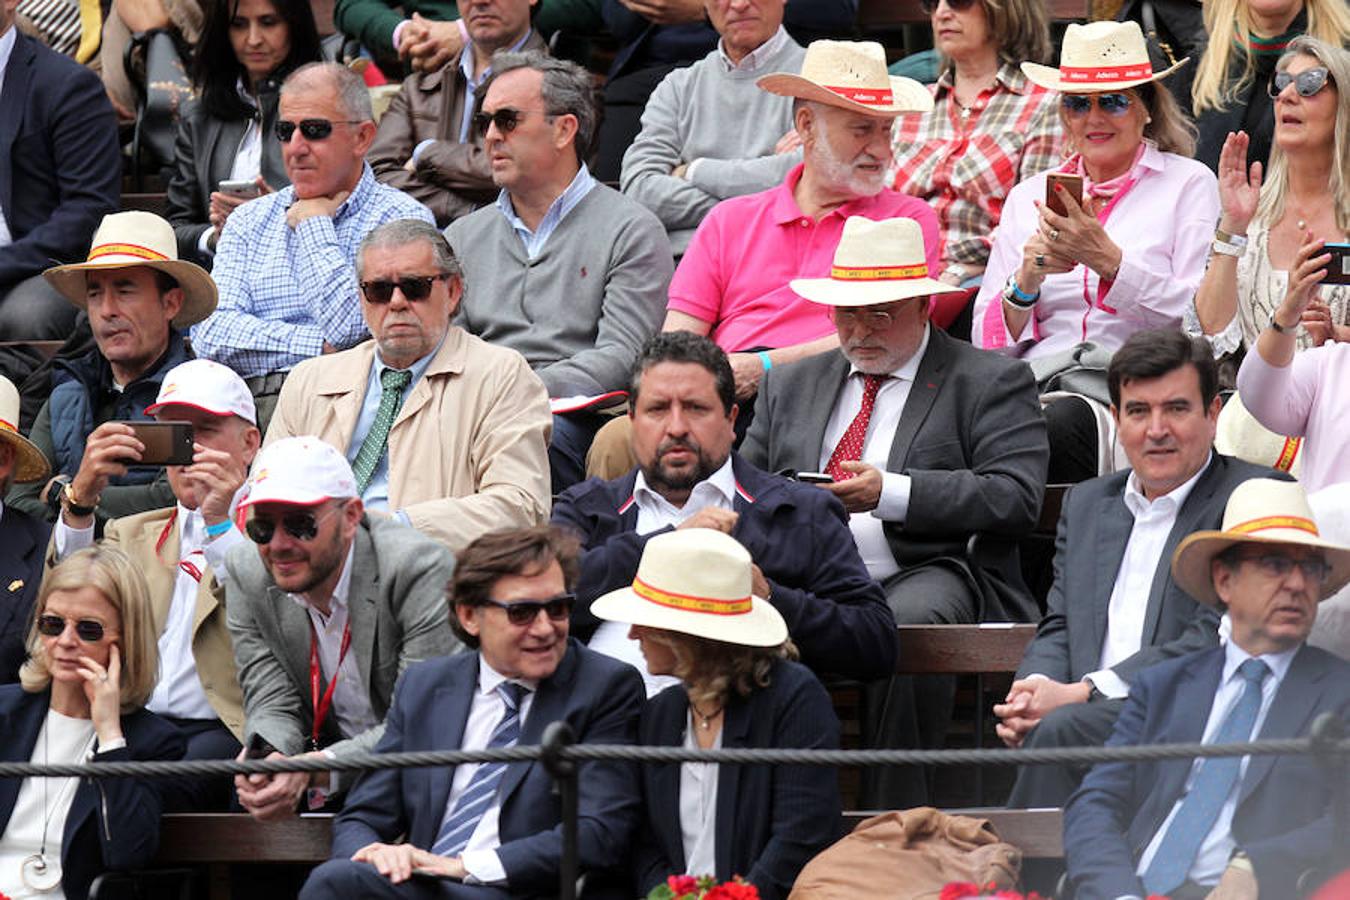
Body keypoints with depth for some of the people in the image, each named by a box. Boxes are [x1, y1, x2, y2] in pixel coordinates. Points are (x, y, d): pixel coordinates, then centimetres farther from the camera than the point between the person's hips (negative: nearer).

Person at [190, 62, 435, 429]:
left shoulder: (402, 217, 6)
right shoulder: (249, 222, 20)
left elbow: (350, 328, -9)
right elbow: (211, 334, 5)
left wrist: (313, 223, 4)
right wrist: (317, 346, -7)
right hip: (252, 406, 3)